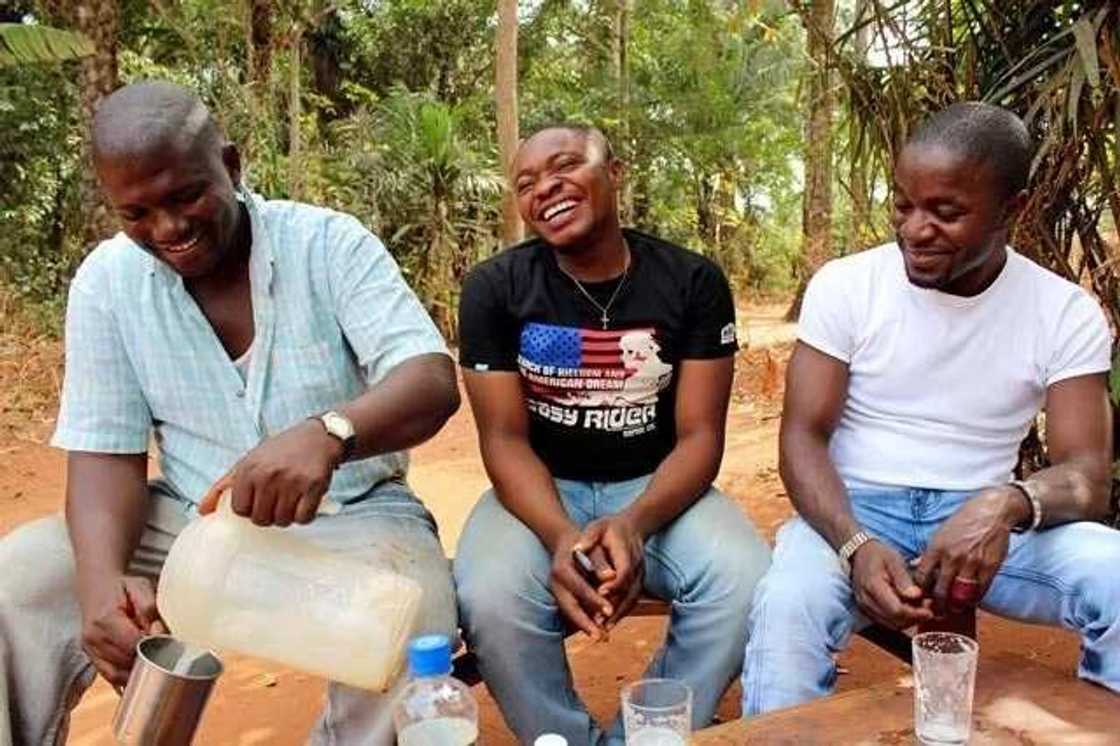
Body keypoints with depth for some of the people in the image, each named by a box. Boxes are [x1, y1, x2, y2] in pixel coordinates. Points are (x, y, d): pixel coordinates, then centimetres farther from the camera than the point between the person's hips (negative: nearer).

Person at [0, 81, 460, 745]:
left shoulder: (331, 244, -12)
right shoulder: (106, 279, -3)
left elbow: (433, 382, -23)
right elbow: (105, 453, -4)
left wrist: (326, 433, -45)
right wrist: (101, 579, -25)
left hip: (349, 518, -2)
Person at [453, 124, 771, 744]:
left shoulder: (694, 282, -6)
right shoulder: (494, 288, -7)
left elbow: (700, 435, -8)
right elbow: (505, 439, -10)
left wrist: (634, 523, -28)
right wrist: (559, 537, -30)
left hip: (657, 487, 1)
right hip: (542, 492, 0)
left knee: (746, 584, -27)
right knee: (490, 600, -31)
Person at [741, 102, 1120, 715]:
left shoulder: (1066, 312, -2)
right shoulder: (844, 284, -6)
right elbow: (803, 437, -9)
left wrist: (1007, 503, -33)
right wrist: (857, 545, -28)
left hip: (983, 517, 2)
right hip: (855, 509, -2)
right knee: (787, 605, -34)